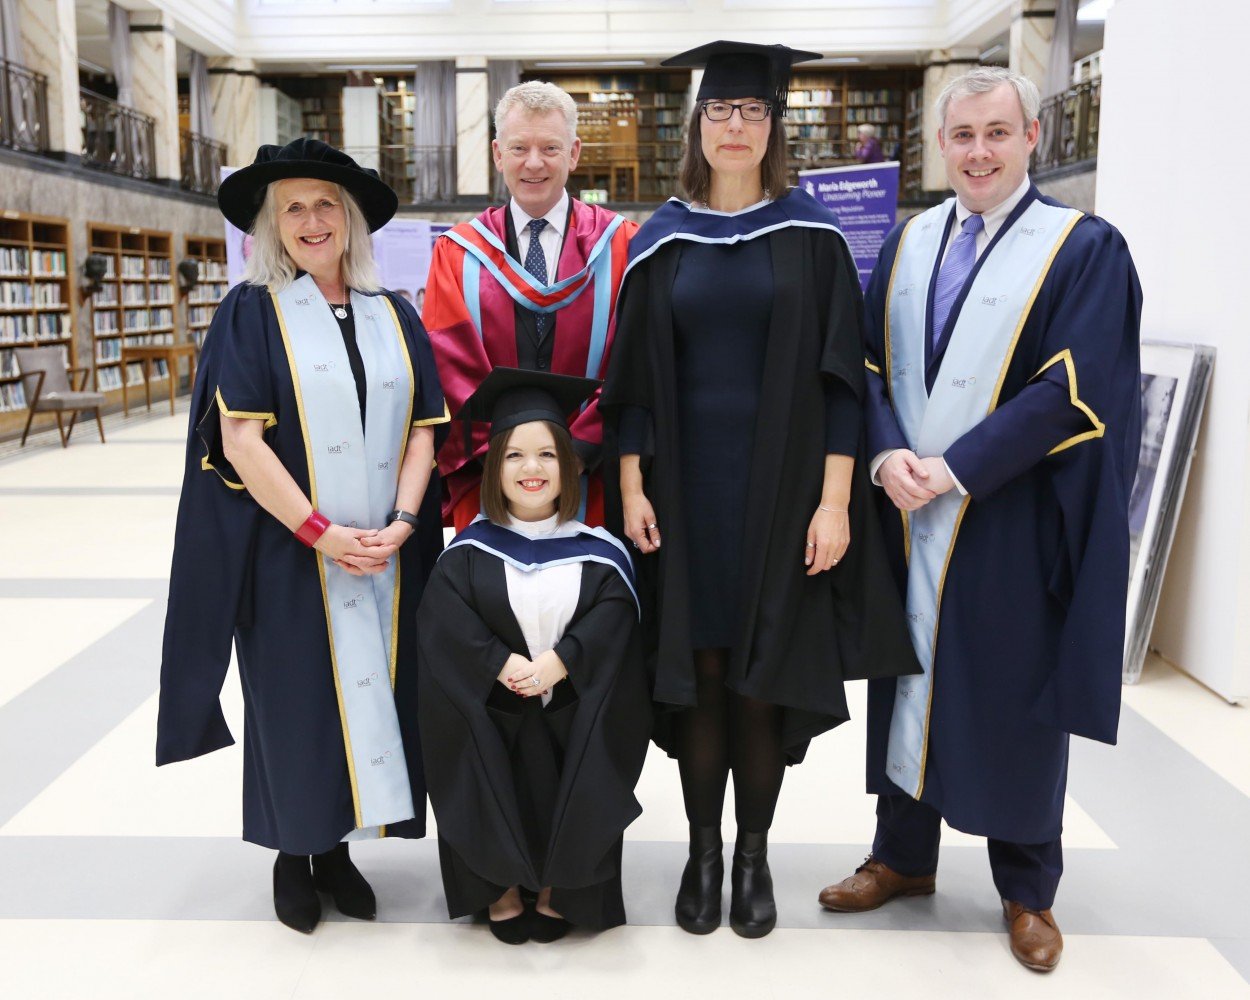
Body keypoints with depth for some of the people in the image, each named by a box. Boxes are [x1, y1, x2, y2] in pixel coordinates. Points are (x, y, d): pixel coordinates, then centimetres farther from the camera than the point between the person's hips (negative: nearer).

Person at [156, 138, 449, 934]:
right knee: (294, 694, 5)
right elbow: (239, 440, -11)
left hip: (387, 556, 4)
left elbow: (422, 431, 5)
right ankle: (291, 854, 23)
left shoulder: (395, 318, 9)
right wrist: (322, 533, -16)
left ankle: (335, 845, 24)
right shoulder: (252, 314, -2)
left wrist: (399, 525, -9)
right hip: (288, 553, -3)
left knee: (370, 689, 8)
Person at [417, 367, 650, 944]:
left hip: (574, 717, 0)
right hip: (490, 717, 0)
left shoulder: (595, 553, 1)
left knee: (571, 796, -12)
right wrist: (500, 664, -22)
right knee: (496, 787, -12)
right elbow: (446, 619, -10)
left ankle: (556, 889, 13)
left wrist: (560, 660, -22)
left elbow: (612, 613, -10)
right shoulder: (471, 551, 0)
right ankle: (500, 890, 14)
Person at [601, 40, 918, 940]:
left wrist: (836, 498, -9)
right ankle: (704, 850, 21)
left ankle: (755, 855, 21)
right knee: (698, 671, 6)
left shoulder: (811, 233, 1)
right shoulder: (663, 240, 6)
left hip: (778, 488, -1)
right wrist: (631, 485, -2)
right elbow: (634, 376, 6)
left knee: (766, 676, 4)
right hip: (685, 488, 1)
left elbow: (840, 375, -3)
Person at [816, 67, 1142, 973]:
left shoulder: (1084, 248, -5)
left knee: (1016, 697, 7)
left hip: (1011, 523, -4)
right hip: (907, 517, 4)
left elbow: (1074, 390, -14)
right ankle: (904, 855, 31)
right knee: (909, 680, 13)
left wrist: (955, 470, -18)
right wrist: (889, 456, -13)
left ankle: (1027, 890, 25)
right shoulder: (908, 244, 9)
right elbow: (870, 366, 6)